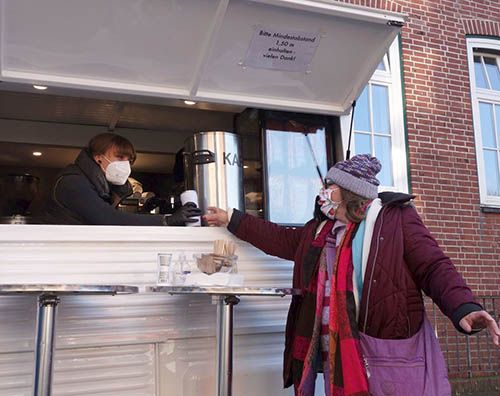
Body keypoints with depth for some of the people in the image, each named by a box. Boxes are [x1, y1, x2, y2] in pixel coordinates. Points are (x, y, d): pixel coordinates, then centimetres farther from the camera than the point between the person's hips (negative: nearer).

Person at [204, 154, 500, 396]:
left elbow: (434, 267, -9)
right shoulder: (320, 230, 17)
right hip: (339, 357, 6)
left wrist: (464, 308, -26)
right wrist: (232, 220, 27)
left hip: (390, 359, -6)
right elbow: (281, 239, 26)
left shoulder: (397, 218, -3)